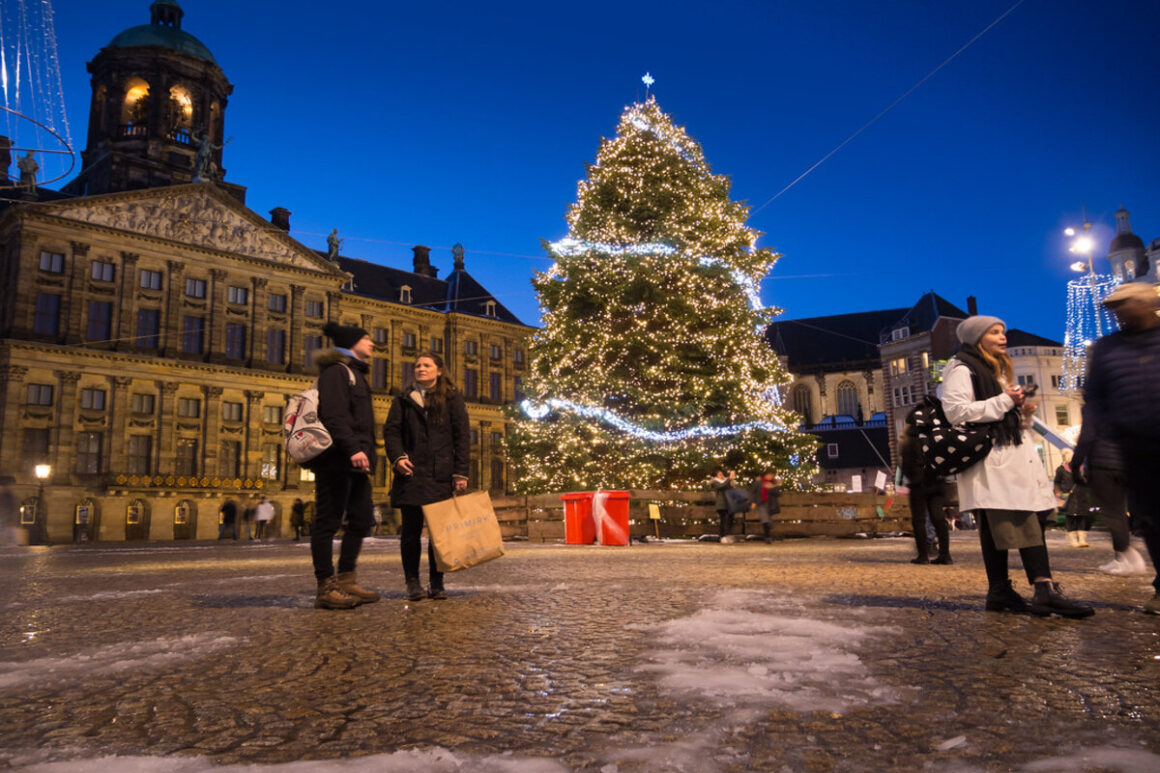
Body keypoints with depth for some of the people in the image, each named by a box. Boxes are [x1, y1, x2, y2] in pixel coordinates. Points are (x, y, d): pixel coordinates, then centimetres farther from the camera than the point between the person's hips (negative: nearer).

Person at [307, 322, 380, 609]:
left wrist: (366, 454, 17)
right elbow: (333, 415, -18)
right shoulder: (336, 370, -4)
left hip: (355, 463, 10)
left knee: (360, 521, 10)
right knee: (328, 521, -5)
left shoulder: (355, 374, 26)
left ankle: (346, 581, 17)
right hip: (336, 459, -10)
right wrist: (353, 448, -28)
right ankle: (326, 588, -1)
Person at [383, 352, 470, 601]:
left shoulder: (452, 398, 8)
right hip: (411, 472, 1)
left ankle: (437, 584, 11)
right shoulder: (404, 398, 13)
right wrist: (397, 457, -11)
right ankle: (413, 582, 11)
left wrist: (460, 472, -5)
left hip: (441, 475, -1)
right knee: (411, 530, 2)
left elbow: (462, 437, 3)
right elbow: (391, 430, 8)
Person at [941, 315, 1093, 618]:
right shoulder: (962, 370, -4)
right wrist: (1004, 401, -16)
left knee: (1029, 522, 1)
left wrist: (1024, 410, 11)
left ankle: (1044, 591, 0)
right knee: (995, 525, -8)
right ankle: (999, 591, -5)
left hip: (1016, 456, 9)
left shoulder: (1000, 370, 27)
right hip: (988, 458, -9)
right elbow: (955, 411, -17)